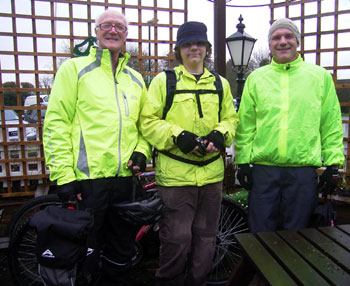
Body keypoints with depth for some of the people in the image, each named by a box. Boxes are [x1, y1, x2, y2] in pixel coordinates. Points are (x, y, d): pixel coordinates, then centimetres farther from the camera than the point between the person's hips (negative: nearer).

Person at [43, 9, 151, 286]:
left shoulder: (136, 78, 15)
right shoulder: (75, 69, 0)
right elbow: (56, 124, -7)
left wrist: (141, 151, 3)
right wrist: (63, 175, -13)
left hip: (125, 178, 5)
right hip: (86, 179, -5)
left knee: (122, 252, 19)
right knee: (85, 255, 9)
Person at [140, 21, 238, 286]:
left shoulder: (220, 84, 15)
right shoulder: (163, 81, 2)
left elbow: (231, 118, 18)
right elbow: (148, 122, -2)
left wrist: (220, 134, -4)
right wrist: (177, 136, -16)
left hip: (212, 173, 5)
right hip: (176, 173, -4)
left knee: (206, 237, 15)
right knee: (177, 238, 1)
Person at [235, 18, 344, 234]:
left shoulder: (321, 76, 7)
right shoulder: (256, 78, 8)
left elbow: (331, 125, 7)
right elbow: (245, 125, 6)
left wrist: (333, 162, 1)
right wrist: (242, 162, 2)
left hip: (304, 169, 0)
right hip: (263, 169, 1)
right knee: (261, 233, 10)